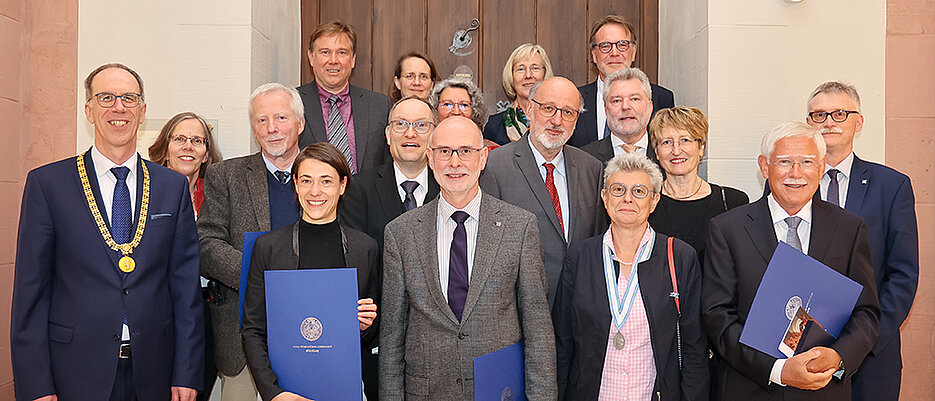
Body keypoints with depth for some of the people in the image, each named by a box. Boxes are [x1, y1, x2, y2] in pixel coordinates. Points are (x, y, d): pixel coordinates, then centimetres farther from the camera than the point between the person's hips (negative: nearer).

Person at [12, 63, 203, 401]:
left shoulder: (173, 186, 4)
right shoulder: (46, 183, -1)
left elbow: (186, 286, 3)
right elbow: (30, 290, -2)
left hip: (153, 372, 2)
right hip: (76, 373, -1)